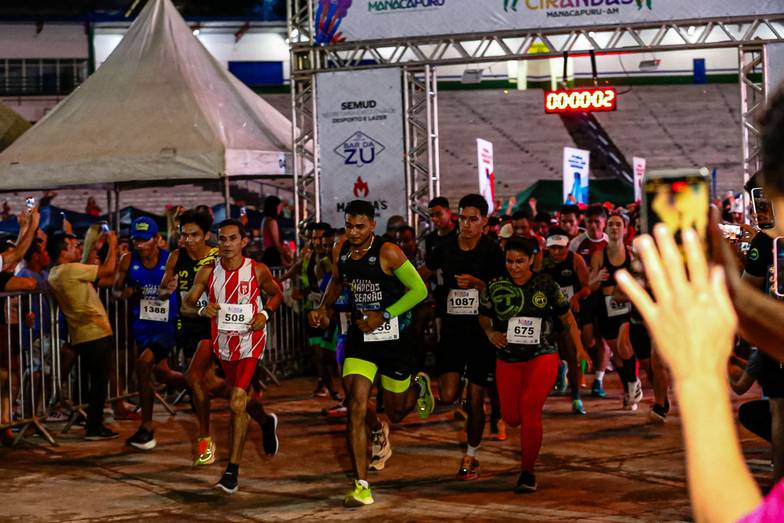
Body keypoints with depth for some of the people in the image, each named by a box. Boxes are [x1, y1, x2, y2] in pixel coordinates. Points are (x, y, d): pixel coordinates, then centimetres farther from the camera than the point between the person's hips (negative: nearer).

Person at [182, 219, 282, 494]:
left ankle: (232, 470, -10)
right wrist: (201, 309, -21)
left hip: (250, 341, -4)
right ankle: (266, 422, 55)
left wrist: (265, 313, -10)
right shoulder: (208, 272, -5)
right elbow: (186, 304, 1)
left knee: (237, 401, -15)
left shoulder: (258, 271, -9)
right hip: (223, 342, 4)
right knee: (237, 395, 20)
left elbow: (276, 294, 9)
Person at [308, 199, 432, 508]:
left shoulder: (388, 253, -18)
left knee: (395, 413, 13)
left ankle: (419, 387, 51)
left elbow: (419, 290, -13)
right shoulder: (342, 250, -1)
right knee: (356, 409, -13)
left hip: (394, 335, -3)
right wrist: (324, 308, 5)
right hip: (360, 336, 4)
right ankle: (361, 487, -11)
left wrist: (384, 316, -19)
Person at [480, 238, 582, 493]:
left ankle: (527, 472, -7)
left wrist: (579, 349, 4)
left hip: (542, 356, -3)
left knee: (529, 410, -18)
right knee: (511, 417, 2)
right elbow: (483, 316, 13)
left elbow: (567, 318, 6)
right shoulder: (496, 286, -1)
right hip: (507, 360, 3)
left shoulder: (546, 284, -4)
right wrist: (491, 333, -8)